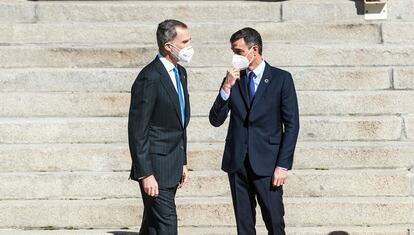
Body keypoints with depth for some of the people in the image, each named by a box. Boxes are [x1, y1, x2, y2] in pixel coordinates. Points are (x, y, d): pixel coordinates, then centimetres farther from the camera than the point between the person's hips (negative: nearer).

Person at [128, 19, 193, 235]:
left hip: (172, 165, 9)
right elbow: (137, 131, -18)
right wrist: (145, 174, -19)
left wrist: (183, 163, 18)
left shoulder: (180, 72, 11)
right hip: (155, 165, -9)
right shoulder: (149, 78, -17)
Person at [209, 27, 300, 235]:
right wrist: (226, 88, -12)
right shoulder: (233, 79, 7)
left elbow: (292, 124, -3)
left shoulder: (281, 79, -2)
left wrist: (283, 165, -8)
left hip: (267, 163, -3)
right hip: (237, 163, 3)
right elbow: (216, 120, 2)